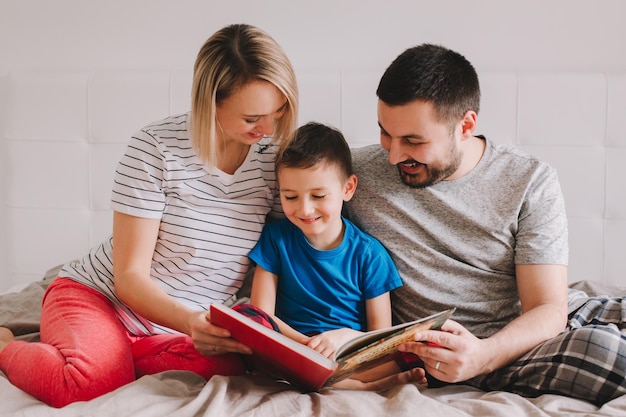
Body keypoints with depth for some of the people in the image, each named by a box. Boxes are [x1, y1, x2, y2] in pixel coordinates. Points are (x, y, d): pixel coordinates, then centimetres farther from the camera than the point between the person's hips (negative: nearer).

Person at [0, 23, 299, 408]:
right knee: (95, 385, -33)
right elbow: (130, 276, -14)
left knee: (224, 368, -31)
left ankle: (108, 357, -3)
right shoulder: (158, 147, -15)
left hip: (175, 333, 3)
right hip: (98, 295, -3)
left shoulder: (277, 156, -5)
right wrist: (189, 321, -33)